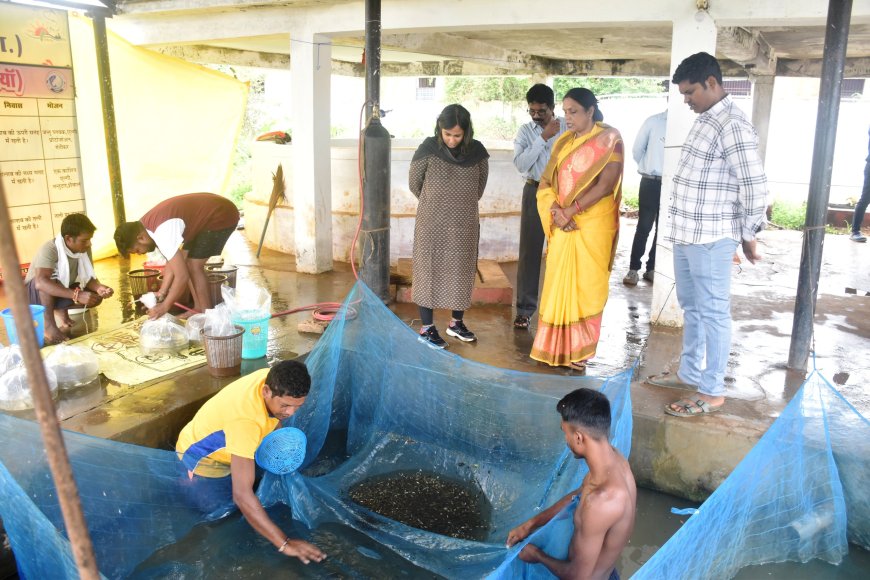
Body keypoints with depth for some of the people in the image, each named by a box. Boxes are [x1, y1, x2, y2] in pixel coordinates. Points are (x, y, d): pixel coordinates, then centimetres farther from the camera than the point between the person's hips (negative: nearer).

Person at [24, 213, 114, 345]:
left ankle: (61, 310, 8)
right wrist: (77, 295, -55)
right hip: (36, 294, -6)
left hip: (64, 290, 6)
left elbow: (88, 277, -8)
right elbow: (41, 282, -46)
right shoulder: (49, 249, -32)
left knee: (96, 296, -16)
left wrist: (99, 287, -32)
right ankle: (48, 324, -23)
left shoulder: (84, 249, -14)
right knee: (49, 281, -37)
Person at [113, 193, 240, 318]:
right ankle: (199, 309, 18)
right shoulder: (147, 225, 0)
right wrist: (162, 292, 2)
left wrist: (165, 306, -16)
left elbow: (182, 276, -28)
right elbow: (172, 262, 7)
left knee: (194, 266, -10)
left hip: (222, 216, -10)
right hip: (209, 212, 10)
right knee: (184, 262, 9)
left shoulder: (162, 233, -29)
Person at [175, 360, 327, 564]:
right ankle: (188, 482, 14)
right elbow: (242, 495, -48)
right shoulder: (245, 418, -46)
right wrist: (285, 543, -48)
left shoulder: (276, 380, -23)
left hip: (231, 450, 7)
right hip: (202, 459, -6)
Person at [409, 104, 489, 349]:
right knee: (429, 271, 3)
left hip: (465, 225, 3)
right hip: (432, 225, -3)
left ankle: (456, 322, 28)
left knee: (462, 272, 11)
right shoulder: (428, 148, -11)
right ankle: (427, 327, 14)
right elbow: (414, 183, 1)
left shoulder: (477, 151, -4)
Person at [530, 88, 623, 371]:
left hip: (593, 223, -5)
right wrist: (556, 211, -11)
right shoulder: (563, 141, 11)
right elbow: (546, 182, 7)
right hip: (563, 225, 5)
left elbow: (607, 184, -14)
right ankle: (558, 345, 19)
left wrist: (571, 210, -15)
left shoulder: (609, 138, -5)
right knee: (559, 282, 7)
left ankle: (580, 348, 13)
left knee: (587, 284, 2)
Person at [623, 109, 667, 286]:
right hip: (651, 182, -2)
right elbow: (637, 150, 6)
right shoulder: (653, 121, -3)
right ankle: (633, 269, 6)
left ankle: (651, 268, 18)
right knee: (644, 226, 0)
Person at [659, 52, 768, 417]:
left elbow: (755, 187, -17)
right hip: (686, 234, 9)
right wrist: (683, 229, 18)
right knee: (691, 308, 18)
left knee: (713, 312, 1)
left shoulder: (732, 125, -16)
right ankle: (689, 374, 32)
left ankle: (712, 391, 12)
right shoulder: (705, 120, 13)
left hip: (711, 238, -9)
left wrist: (748, 236, -8)